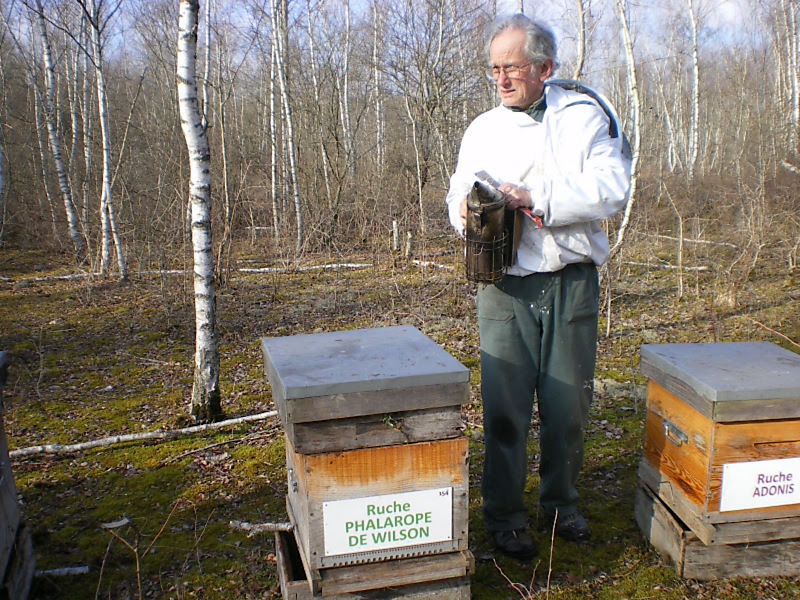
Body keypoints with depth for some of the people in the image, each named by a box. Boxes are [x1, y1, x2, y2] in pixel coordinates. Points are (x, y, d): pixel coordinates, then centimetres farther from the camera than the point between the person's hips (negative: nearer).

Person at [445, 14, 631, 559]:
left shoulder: (585, 117, 4)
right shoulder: (482, 130, 13)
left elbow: (611, 188, -9)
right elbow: (460, 195, 12)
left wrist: (535, 199, -18)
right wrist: (465, 212, -13)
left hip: (571, 283, -1)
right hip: (504, 286, 1)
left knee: (568, 403, 8)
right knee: (505, 405, 0)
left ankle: (561, 502, 30)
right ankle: (504, 516, 17)